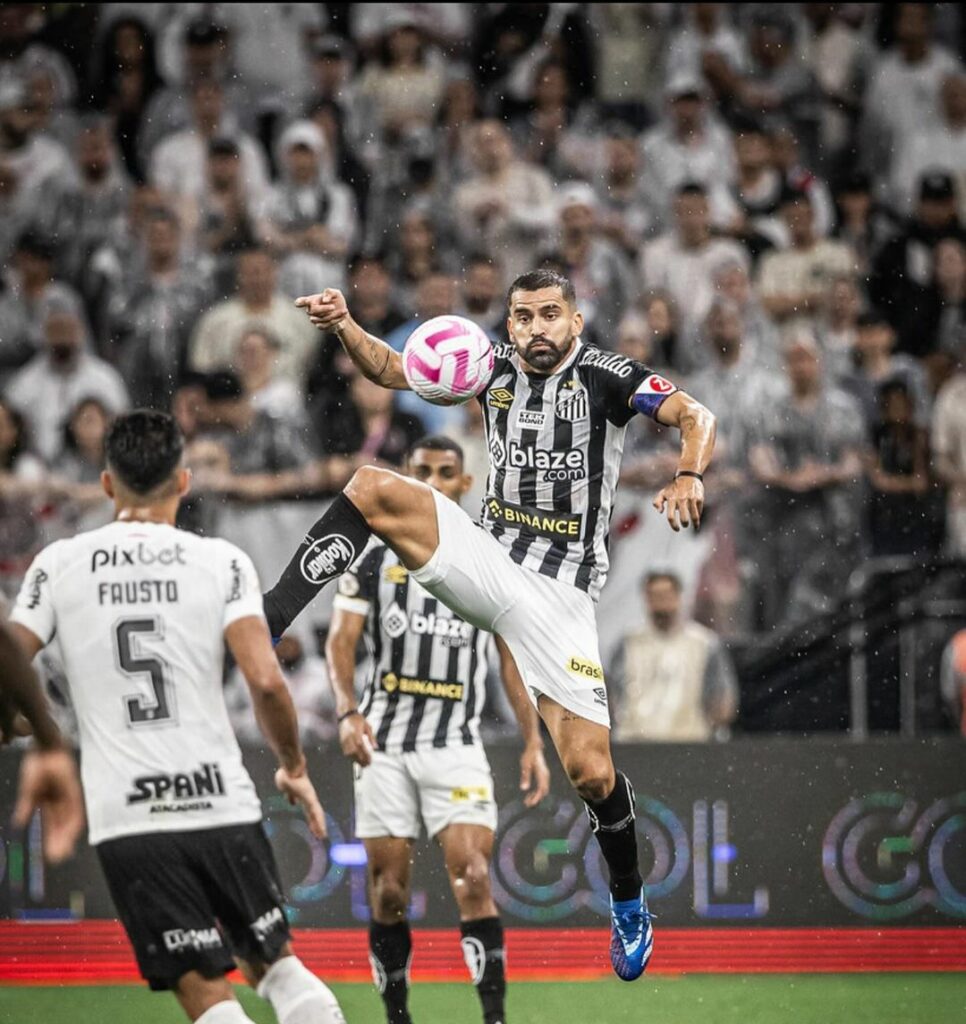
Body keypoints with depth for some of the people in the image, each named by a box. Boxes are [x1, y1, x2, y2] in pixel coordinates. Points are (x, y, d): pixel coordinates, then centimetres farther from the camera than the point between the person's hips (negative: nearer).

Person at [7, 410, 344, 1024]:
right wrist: (294, 768, 7)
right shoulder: (221, 561, 1)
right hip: (222, 803, 1)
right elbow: (266, 680, -9)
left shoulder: (59, 564, 4)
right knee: (274, 961, 18)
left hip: (125, 818, -1)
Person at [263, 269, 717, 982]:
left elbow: (695, 416, -21)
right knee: (375, 488, -20)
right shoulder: (498, 370, 4)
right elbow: (389, 369, 7)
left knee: (591, 773, -9)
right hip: (488, 562, 4)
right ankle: (263, 626, -24)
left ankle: (629, 904, 18)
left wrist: (688, 476, -42)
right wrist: (346, 327, -13)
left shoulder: (606, 376, -10)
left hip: (558, 594, -4)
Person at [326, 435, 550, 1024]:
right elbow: (342, 642, -1)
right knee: (389, 886, 1)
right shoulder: (374, 554, 5)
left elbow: (513, 656, 10)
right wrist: (348, 712, -19)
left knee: (473, 878, -14)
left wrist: (534, 742, 2)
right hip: (385, 741, 0)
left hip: (457, 743, 0)